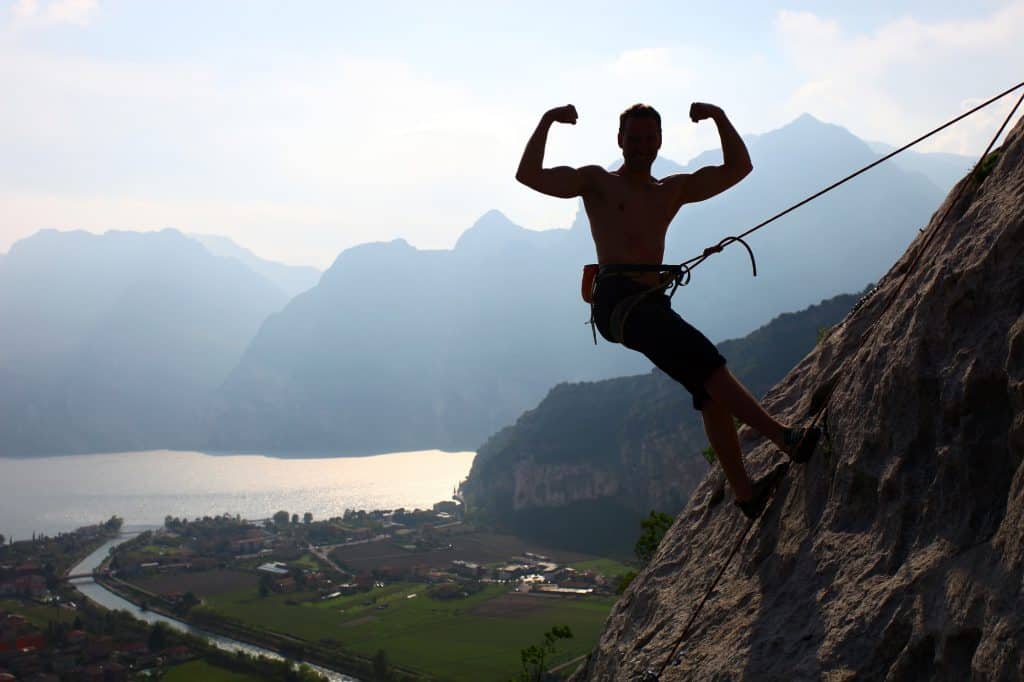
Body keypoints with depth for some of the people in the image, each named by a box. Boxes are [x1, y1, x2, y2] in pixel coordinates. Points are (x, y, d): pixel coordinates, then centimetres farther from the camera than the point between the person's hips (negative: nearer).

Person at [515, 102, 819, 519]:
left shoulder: (673, 190, 26)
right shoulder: (597, 182, 12)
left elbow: (738, 168, 28)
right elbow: (529, 175, 1)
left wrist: (720, 118, 17)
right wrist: (547, 122, -5)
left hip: (653, 304, 6)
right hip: (615, 299, -6)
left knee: (711, 388, -8)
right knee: (702, 358, -23)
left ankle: (745, 493, -8)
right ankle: (784, 437, -30)